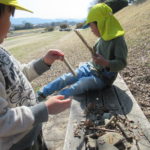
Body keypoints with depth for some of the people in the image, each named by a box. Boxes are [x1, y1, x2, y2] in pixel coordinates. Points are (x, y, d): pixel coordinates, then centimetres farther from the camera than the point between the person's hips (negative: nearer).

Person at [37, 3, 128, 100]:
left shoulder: (118, 40, -20)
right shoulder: (103, 38, 4)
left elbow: (122, 63, -25)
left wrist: (106, 63, -38)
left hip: (103, 77, -6)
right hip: (90, 68, 7)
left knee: (80, 85, -29)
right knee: (66, 78, -5)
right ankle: (41, 94, 0)